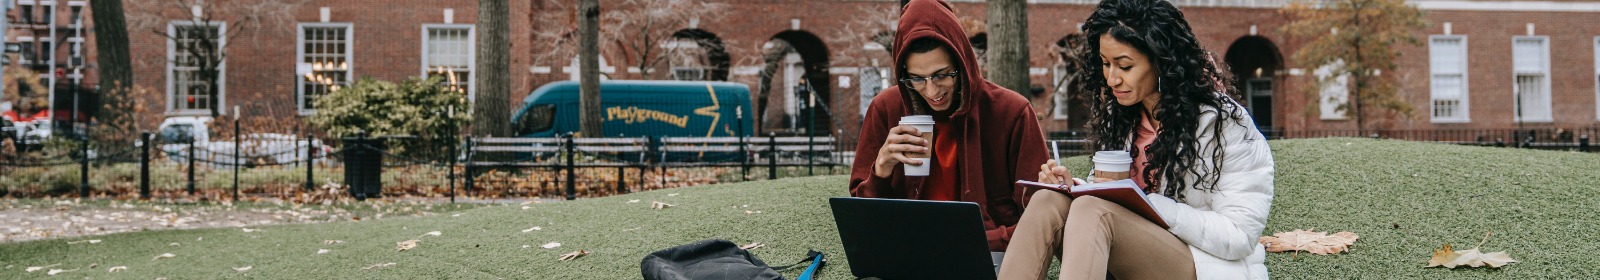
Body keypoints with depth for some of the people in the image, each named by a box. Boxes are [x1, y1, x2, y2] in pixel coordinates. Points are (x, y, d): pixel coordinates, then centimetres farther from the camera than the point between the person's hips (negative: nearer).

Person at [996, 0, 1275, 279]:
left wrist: (1148, 204, -23)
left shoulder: (1225, 122, -10)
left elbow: (1239, 237, -13)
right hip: (1137, 253, 6)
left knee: (1094, 212, -32)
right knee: (1048, 201, -22)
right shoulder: (1119, 115, 8)